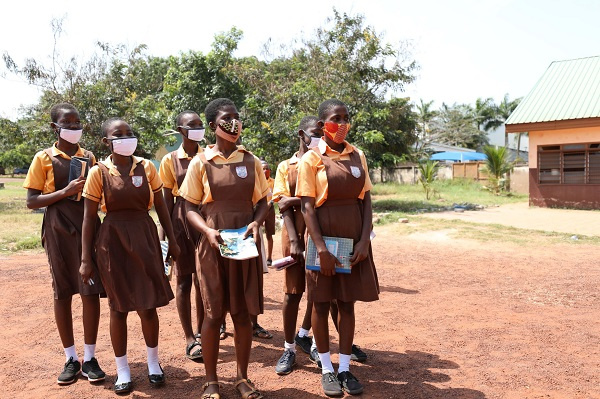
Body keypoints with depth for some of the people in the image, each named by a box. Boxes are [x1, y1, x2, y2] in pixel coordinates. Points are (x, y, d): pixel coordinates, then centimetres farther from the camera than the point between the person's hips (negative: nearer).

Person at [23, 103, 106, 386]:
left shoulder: (89, 157, 8)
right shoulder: (44, 158, -1)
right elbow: (32, 201, -6)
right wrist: (66, 191, -18)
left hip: (88, 228, 2)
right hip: (59, 232, -2)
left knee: (91, 292, 0)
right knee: (62, 294, 6)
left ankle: (89, 357, 13)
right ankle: (71, 359, 19)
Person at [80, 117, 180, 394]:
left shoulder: (146, 167, 1)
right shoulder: (99, 172, -5)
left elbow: (160, 205, 8)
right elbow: (89, 217, -3)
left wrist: (172, 240, 6)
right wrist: (86, 258, -4)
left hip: (144, 238, 2)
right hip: (113, 241, -1)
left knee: (148, 304, 7)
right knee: (119, 306, 8)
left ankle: (153, 362, 29)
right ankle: (122, 370, 23)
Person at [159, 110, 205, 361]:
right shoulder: (170, 160, 1)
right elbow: (167, 198, 2)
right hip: (182, 219, -2)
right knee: (184, 280, 3)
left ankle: (200, 332, 25)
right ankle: (190, 340, 12)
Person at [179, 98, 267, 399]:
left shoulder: (251, 161, 5)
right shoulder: (201, 163, -1)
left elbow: (262, 202, 9)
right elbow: (190, 208, 0)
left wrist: (256, 223, -11)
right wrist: (208, 231, -17)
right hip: (213, 245, -2)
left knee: (243, 313, 8)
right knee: (213, 314, 4)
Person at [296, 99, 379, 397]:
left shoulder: (358, 155, 6)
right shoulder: (311, 159, -5)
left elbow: (366, 200, 5)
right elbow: (307, 207, -9)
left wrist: (365, 239, -6)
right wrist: (321, 248, -17)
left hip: (354, 240, 3)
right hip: (324, 238, -3)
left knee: (347, 303, 9)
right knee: (321, 303, 7)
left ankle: (345, 368, 22)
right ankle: (326, 368, 22)